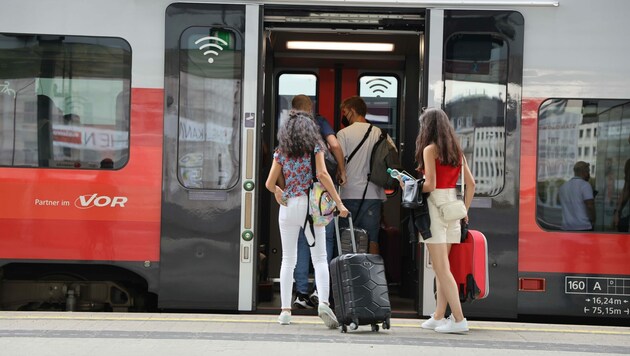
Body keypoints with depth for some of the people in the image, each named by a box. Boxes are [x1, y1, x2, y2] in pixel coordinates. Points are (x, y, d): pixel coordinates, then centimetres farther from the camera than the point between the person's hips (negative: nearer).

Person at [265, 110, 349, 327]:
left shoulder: (281, 152, 6)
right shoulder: (315, 147, 1)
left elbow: (269, 183, 3)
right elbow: (322, 174, -12)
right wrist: (339, 203, -11)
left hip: (288, 206, 2)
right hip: (311, 205, -2)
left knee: (288, 260, 8)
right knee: (319, 258, 0)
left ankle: (285, 309, 4)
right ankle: (323, 302, -18)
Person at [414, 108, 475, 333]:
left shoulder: (430, 149, -8)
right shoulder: (456, 150, 12)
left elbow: (430, 184, -15)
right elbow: (470, 183, 11)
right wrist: (464, 210, 17)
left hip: (435, 206, -7)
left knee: (441, 268, -6)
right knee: (441, 266, 13)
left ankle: (458, 319, -10)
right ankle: (439, 317, 15)